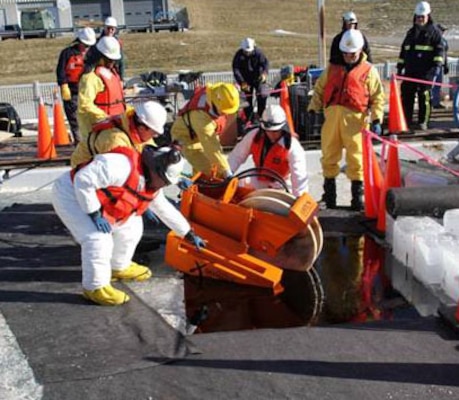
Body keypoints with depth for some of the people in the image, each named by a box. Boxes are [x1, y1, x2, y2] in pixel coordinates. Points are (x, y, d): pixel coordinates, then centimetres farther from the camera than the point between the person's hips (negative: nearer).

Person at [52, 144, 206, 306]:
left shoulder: (152, 186, -1)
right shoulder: (123, 166, -34)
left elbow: (166, 210, 13)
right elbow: (83, 180, -34)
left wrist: (190, 235, 17)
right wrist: (95, 215, -28)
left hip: (91, 197, 9)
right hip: (71, 194, -9)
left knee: (131, 225, 13)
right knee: (98, 239, -23)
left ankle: (119, 268, 30)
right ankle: (95, 287, -7)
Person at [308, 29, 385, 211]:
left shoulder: (369, 71, 6)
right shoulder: (332, 68, 16)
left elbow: (378, 97, 4)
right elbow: (319, 88, 18)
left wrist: (376, 120, -6)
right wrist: (313, 108, 5)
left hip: (354, 119, -3)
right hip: (332, 116, 3)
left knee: (356, 158, -2)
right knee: (329, 156, 7)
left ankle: (358, 196, 9)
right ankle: (329, 195, 18)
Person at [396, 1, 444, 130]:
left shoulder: (434, 31, 2)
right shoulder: (411, 32, 19)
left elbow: (439, 49, -4)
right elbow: (403, 50, 24)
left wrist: (437, 65, -15)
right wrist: (400, 66, 19)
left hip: (426, 72, -5)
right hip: (410, 71, 6)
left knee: (424, 96, -4)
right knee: (406, 95, 5)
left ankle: (423, 122, 3)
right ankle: (406, 120, 14)